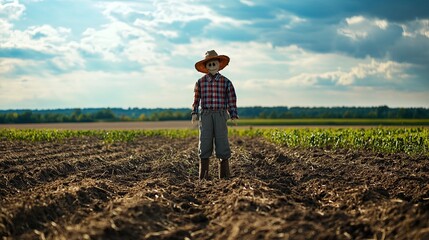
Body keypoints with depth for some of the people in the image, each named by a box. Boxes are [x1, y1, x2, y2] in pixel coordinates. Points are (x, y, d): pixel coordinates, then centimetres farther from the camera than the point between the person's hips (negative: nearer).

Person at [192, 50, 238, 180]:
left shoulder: (225, 82, 7)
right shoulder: (200, 82, 9)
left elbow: (232, 99, 6)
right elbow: (196, 99, 12)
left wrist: (234, 115, -1)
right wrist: (194, 113, 2)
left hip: (220, 114, -1)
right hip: (205, 114, 1)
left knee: (222, 141, -3)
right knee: (205, 142, -2)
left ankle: (224, 174, 3)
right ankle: (204, 174, 2)